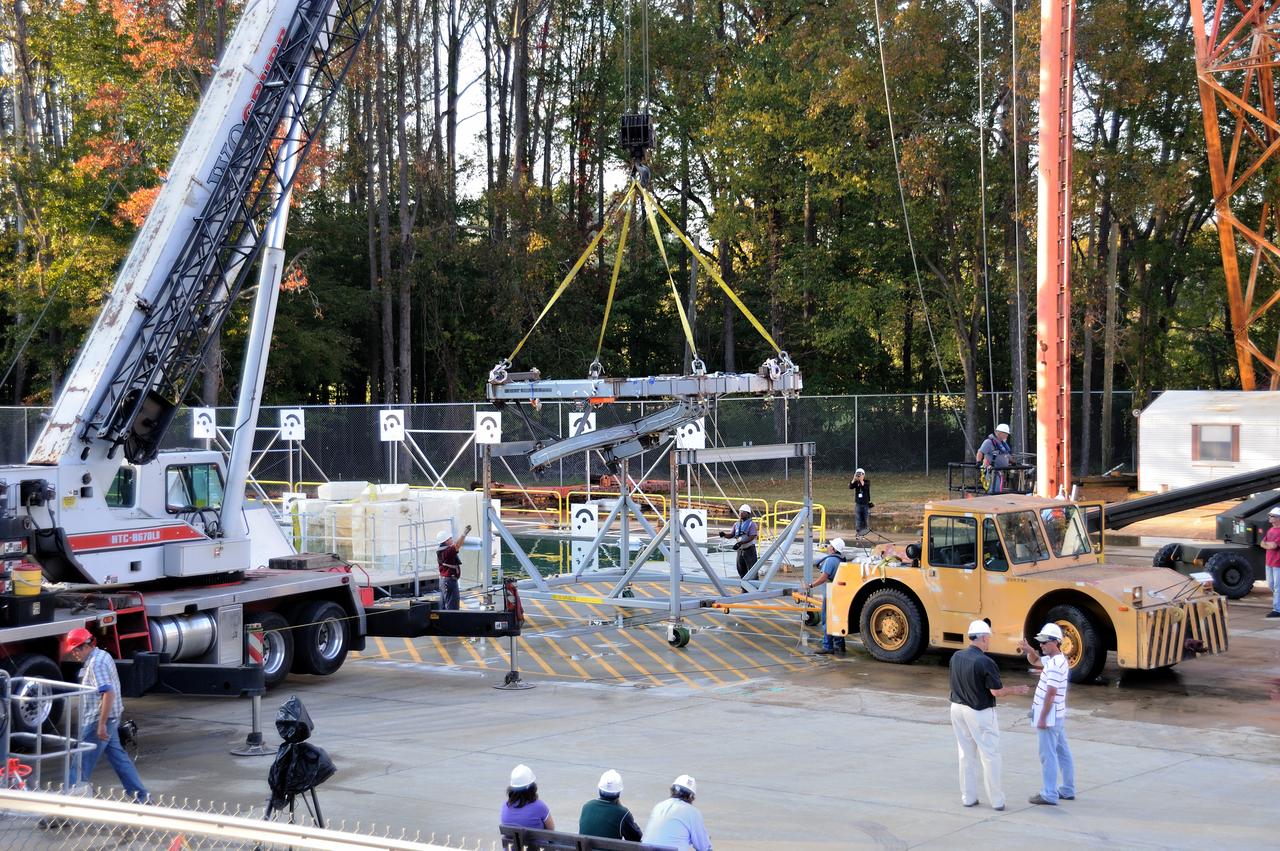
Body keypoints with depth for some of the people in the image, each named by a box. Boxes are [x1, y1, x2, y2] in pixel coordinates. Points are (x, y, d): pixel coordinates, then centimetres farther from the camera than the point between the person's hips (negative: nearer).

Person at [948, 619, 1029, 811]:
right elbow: (997, 691, -17)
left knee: (966, 755, 13)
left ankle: (968, 797, 17)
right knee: (990, 756, 3)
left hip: (958, 708, 7)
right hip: (980, 713, -6)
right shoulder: (985, 662, -20)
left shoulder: (956, 657, 1)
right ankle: (996, 800, 6)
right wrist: (1015, 690, -1)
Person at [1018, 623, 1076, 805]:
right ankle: (1067, 790, 23)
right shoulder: (1053, 659, 8)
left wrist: (1042, 718, -19)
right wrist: (1029, 650, 2)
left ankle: (1049, 795, -1)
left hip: (1049, 716, -10)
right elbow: (1035, 661, 24)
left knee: (1048, 755, -4)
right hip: (1057, 715, 10)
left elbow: (1050, 695, -23)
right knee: (1062, 752, 15)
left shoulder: (1056, 665, -22)